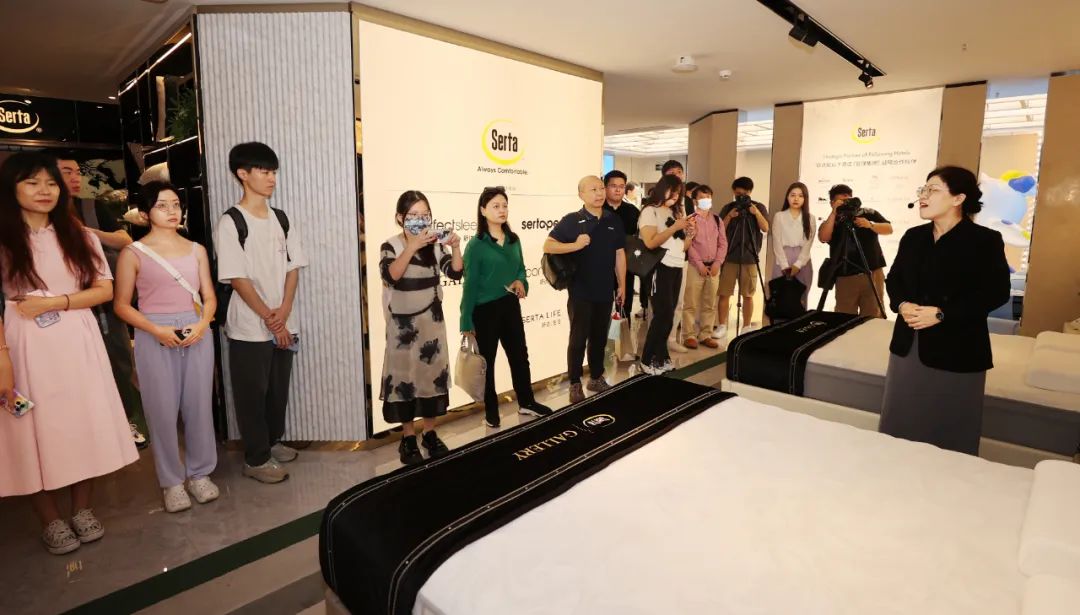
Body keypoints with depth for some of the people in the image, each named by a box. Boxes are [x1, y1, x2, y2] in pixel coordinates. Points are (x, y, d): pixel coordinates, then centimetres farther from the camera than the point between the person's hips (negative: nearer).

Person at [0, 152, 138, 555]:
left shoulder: (80, 236, 9)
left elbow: (105, 290, 5)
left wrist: (55, 302, -11)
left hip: (78, 342, 2)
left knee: (85, 426, 6)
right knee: (36, 431, 4)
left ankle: (83, 510, 22)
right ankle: (52, 521, 19)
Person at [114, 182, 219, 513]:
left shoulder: (196, 249, 9)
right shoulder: (133, 253, 1)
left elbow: (209, 297, 9)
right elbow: (122, 304, 0)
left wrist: (202, 324, -10)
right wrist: (157, 329, -14)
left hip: (197, 333, 2)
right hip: (154, 337, -2)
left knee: (199, 405, 6)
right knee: (163, 409, 3)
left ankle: (200, 473, 21)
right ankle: (172, 481, 17)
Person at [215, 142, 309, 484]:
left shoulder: (282, 219, 8)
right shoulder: (231, 223, -9)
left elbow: (293, 268, 5)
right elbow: (237, 279, -13)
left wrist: (283, 312, -8)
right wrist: (269, 318, -13)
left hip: (284, 323, 5)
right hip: (250, 327, -5)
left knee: (279, 388, 16)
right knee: (252, 393, 5)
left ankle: (273, 442, 35)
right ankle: (256, 459, 19)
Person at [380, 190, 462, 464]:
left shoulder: (435, 245, 2)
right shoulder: (391, 246, -8)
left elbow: (455, 272, -6)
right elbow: (390, 275, -25)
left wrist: (455, 247, -23)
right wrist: (412, 246, -34)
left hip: (432, 321, 3)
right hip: (403, 324, -3)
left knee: (433, 372, 8)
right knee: (405, 375, 1)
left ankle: (430, 433, 22)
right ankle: (408, 438, 14)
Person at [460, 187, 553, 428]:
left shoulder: (514, 240, 5)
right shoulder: (476, 245, -12)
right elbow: (470, 285, -11)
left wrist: (521, 282, -9)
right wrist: (467, 323, -11)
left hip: (510, 306, 6)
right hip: (485, 310, -5)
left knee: (520, 355, 14)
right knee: (487, 360, 9)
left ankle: (526, 402, 32)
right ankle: (491, 410, 24)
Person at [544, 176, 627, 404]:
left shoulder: (614, 221, 7)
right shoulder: (571, 220, -6)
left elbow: (620, 254, 11)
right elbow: (548, 246, -11)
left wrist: (622, 285, 9)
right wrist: (576, 245, -22)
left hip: (605, 291, 4)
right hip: (580, 292, -4)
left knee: (599, 337, 14)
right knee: (578, 338, 2)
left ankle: (596, 378, 29)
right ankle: (575, 384, 14)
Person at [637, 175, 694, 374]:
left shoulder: (676, 212, 19)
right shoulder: (650, 211, -3)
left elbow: (683, 246, 17)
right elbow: (650, 242, -17)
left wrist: (689, 232, -1)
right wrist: (675, 227, -16)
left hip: (677, 268, 7)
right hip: (660, 268, -7)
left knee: (668, 315, 6)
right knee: (663, 315, -7)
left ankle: (661, 357, 15)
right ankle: (647, 360, 3)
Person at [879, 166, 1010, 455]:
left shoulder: (986, 241, -8)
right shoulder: (913, 237, 9)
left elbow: (996, 292, -14)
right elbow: (894, 278, 12)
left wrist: (942, 313, -22)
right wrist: (902, 305, -9)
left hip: (956, 350, -5)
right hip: (908, 344, 6)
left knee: (948, 432, 6)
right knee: (901, 423, 16)